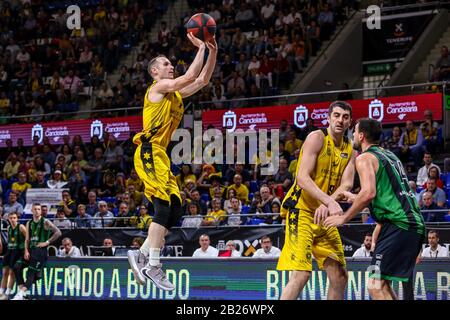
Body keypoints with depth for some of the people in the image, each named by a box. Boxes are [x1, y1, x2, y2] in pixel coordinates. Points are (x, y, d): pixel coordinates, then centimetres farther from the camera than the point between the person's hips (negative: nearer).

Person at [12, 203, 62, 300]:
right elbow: (27, 239, 14)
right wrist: (26, 251, 0)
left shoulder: (45, 222, -4)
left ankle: (21, 294, -16)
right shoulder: (29, 223, 13)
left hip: (41, 251, -6)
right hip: (31, 250, 6)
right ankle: (21, 290, -3)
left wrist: (47, 242, -12)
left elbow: (58, 233, -10)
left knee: (32, 273, -12)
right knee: (17, 267, -8)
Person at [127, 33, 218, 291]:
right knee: (165, 204, -17)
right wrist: (200, 48, -7)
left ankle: (142, 255, 9)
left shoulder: (175, 93, 22)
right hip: (150, 152, -10)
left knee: (174, 208, 5)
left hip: (159, 155, 10)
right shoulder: (159, 87, -3)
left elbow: (203, 80, 23)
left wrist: (213, 52, 13)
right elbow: (190, 77, -15)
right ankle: (153, 265, -18)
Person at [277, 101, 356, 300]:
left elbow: (347, 184, -4)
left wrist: (327, 204, -25)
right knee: (301, 274, -19)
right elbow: (303, 178, -21)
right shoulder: (317, 138, -10)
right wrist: (330, 201, -32)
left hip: (324, 215, 8)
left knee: (339, 276, 9)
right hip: (301, 209, -8)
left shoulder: (349, 149, 10)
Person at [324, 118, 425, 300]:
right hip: (415, 223, 9)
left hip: (398, 225, -9)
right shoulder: (389, 155, 24)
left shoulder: (365, 158, -4)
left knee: (376, 286, -13)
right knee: (383, 284, 19)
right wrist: (355, 198, 38)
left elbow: (369, 193, -19)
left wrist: (343, 218, -10)